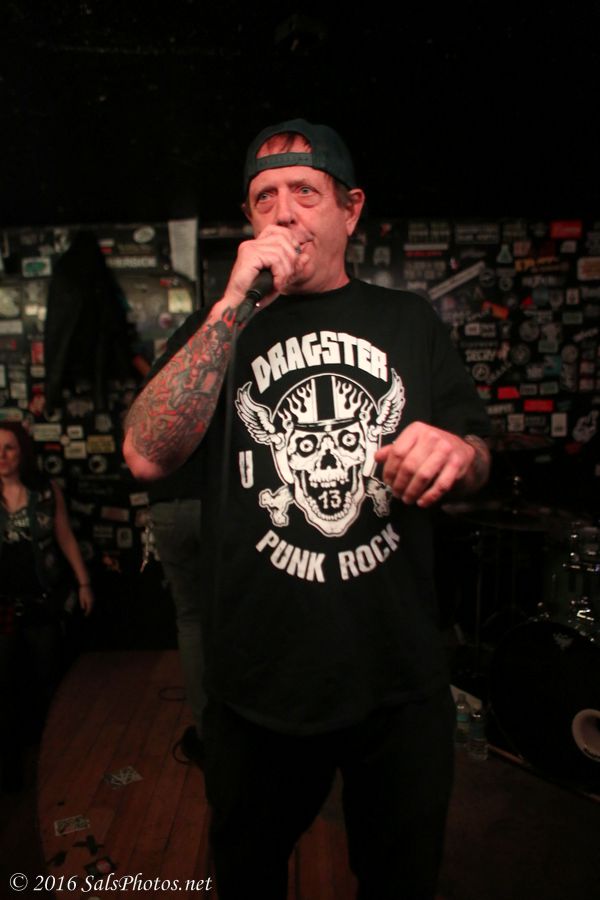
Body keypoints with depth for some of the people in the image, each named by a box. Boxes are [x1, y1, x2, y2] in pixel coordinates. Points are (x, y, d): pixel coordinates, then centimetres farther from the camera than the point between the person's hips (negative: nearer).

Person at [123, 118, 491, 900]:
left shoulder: (408, 321, 5)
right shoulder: (221, 326, 3)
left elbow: (475, 461, 7)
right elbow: (147, 457, -13)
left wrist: (455, 453, -18)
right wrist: (239, 303, -18)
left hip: (401, 682, 1)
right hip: (259, 687, 0)